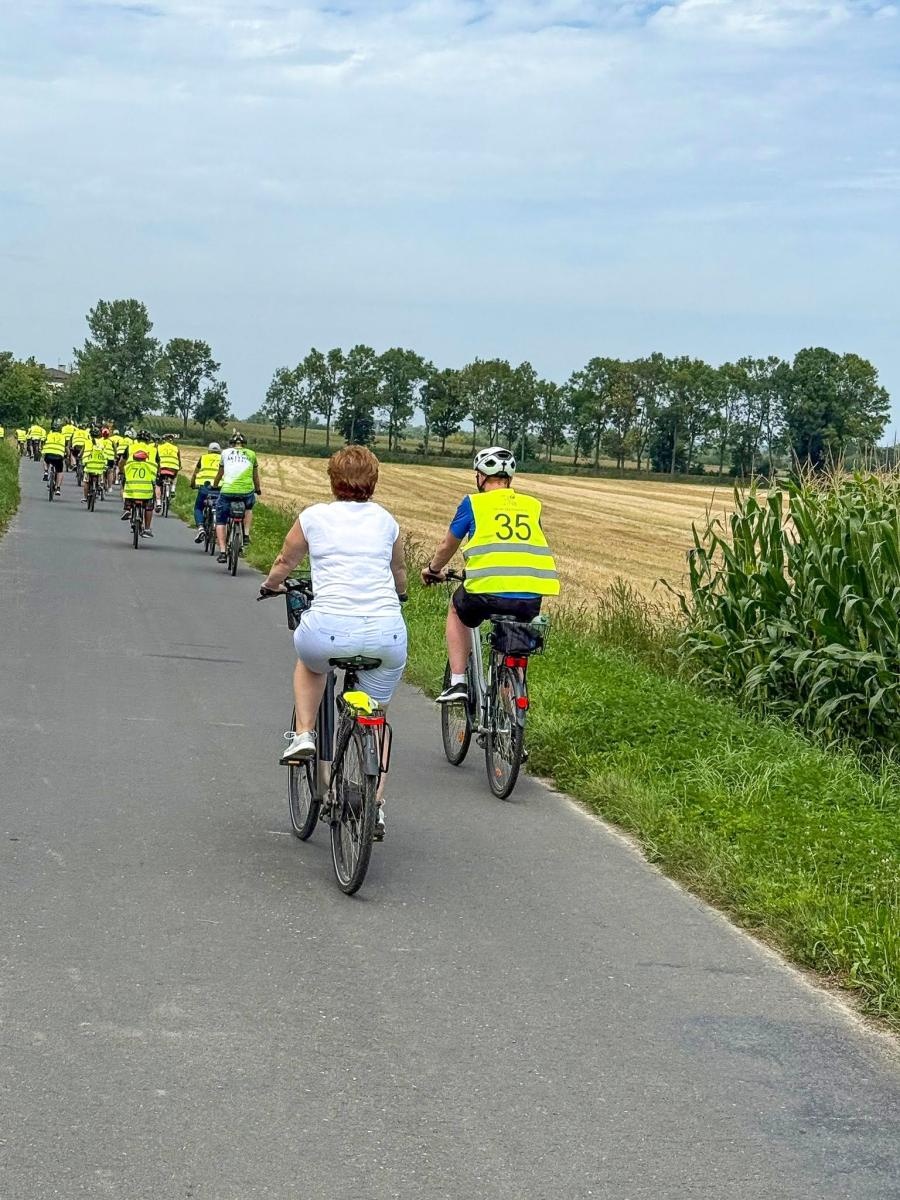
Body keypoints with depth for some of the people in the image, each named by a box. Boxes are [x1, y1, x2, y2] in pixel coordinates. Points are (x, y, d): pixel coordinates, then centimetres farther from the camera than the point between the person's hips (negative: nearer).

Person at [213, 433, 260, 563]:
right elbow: (255, 476, 25)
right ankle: (246, 535, 19)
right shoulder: (251, 454, 14)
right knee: (248, 508, 36)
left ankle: (222, 552, 2)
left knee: (220, 522, 14)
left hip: (227, 491, -1)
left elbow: (220, 473, 27)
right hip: (247, 492, 1)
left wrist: (214, 486, 44)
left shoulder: (225, 453, 14)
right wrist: (258, 489, 43)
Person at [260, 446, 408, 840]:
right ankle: (376, 805, 15)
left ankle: (304, 734, 19)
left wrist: (270, 586, 49)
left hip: (330, 630, -2)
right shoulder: (386, 521, 17)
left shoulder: (313, 517, 11)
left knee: (310, 660, 35)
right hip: (387, 634, 2)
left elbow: (284, 564, 27)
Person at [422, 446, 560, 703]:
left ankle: (457, 682, 20)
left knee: (457, 611, 30)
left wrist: (432, 570, 42)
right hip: (531, 599, 3)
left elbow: (447, 546, 21)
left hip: (487, 593, -3)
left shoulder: (474, 502, 9)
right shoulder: (532, 506, 18)